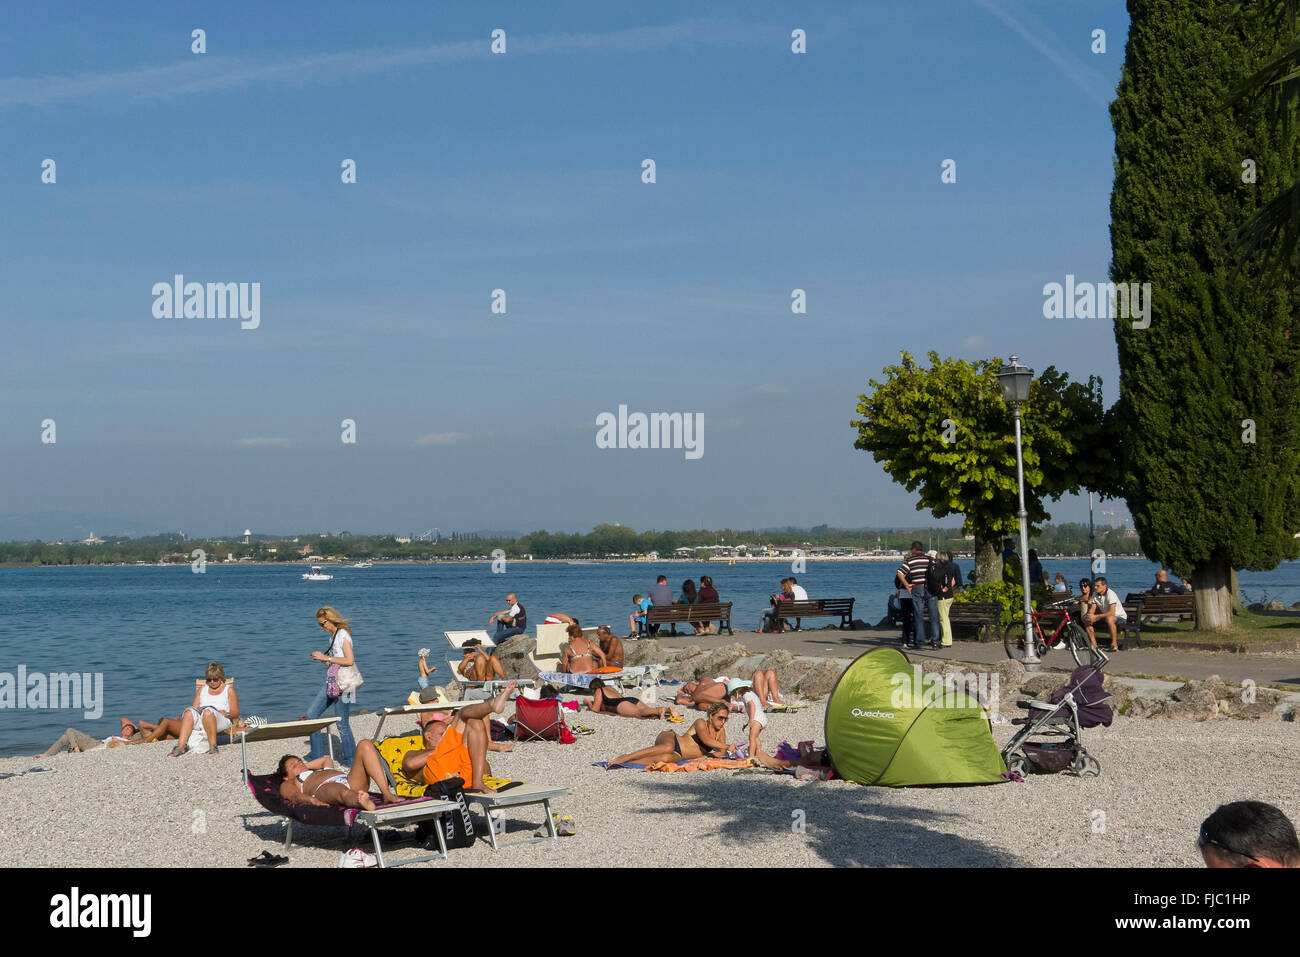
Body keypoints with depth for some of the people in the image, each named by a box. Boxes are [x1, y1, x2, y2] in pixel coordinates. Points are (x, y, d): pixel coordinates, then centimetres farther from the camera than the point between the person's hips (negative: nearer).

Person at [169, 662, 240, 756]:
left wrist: (226, 713, -9)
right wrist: (193, 710, -4)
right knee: (189, 712, -31)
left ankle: (213, 746, -42)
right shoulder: (202, 689, 30)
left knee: (208, 711, -38)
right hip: (200, 719, 3)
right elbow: (194, 707, 21)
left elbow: (236, 712, 12)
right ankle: (181, 746, -43)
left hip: (221, 721, -3)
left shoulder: (229, 690, 20)